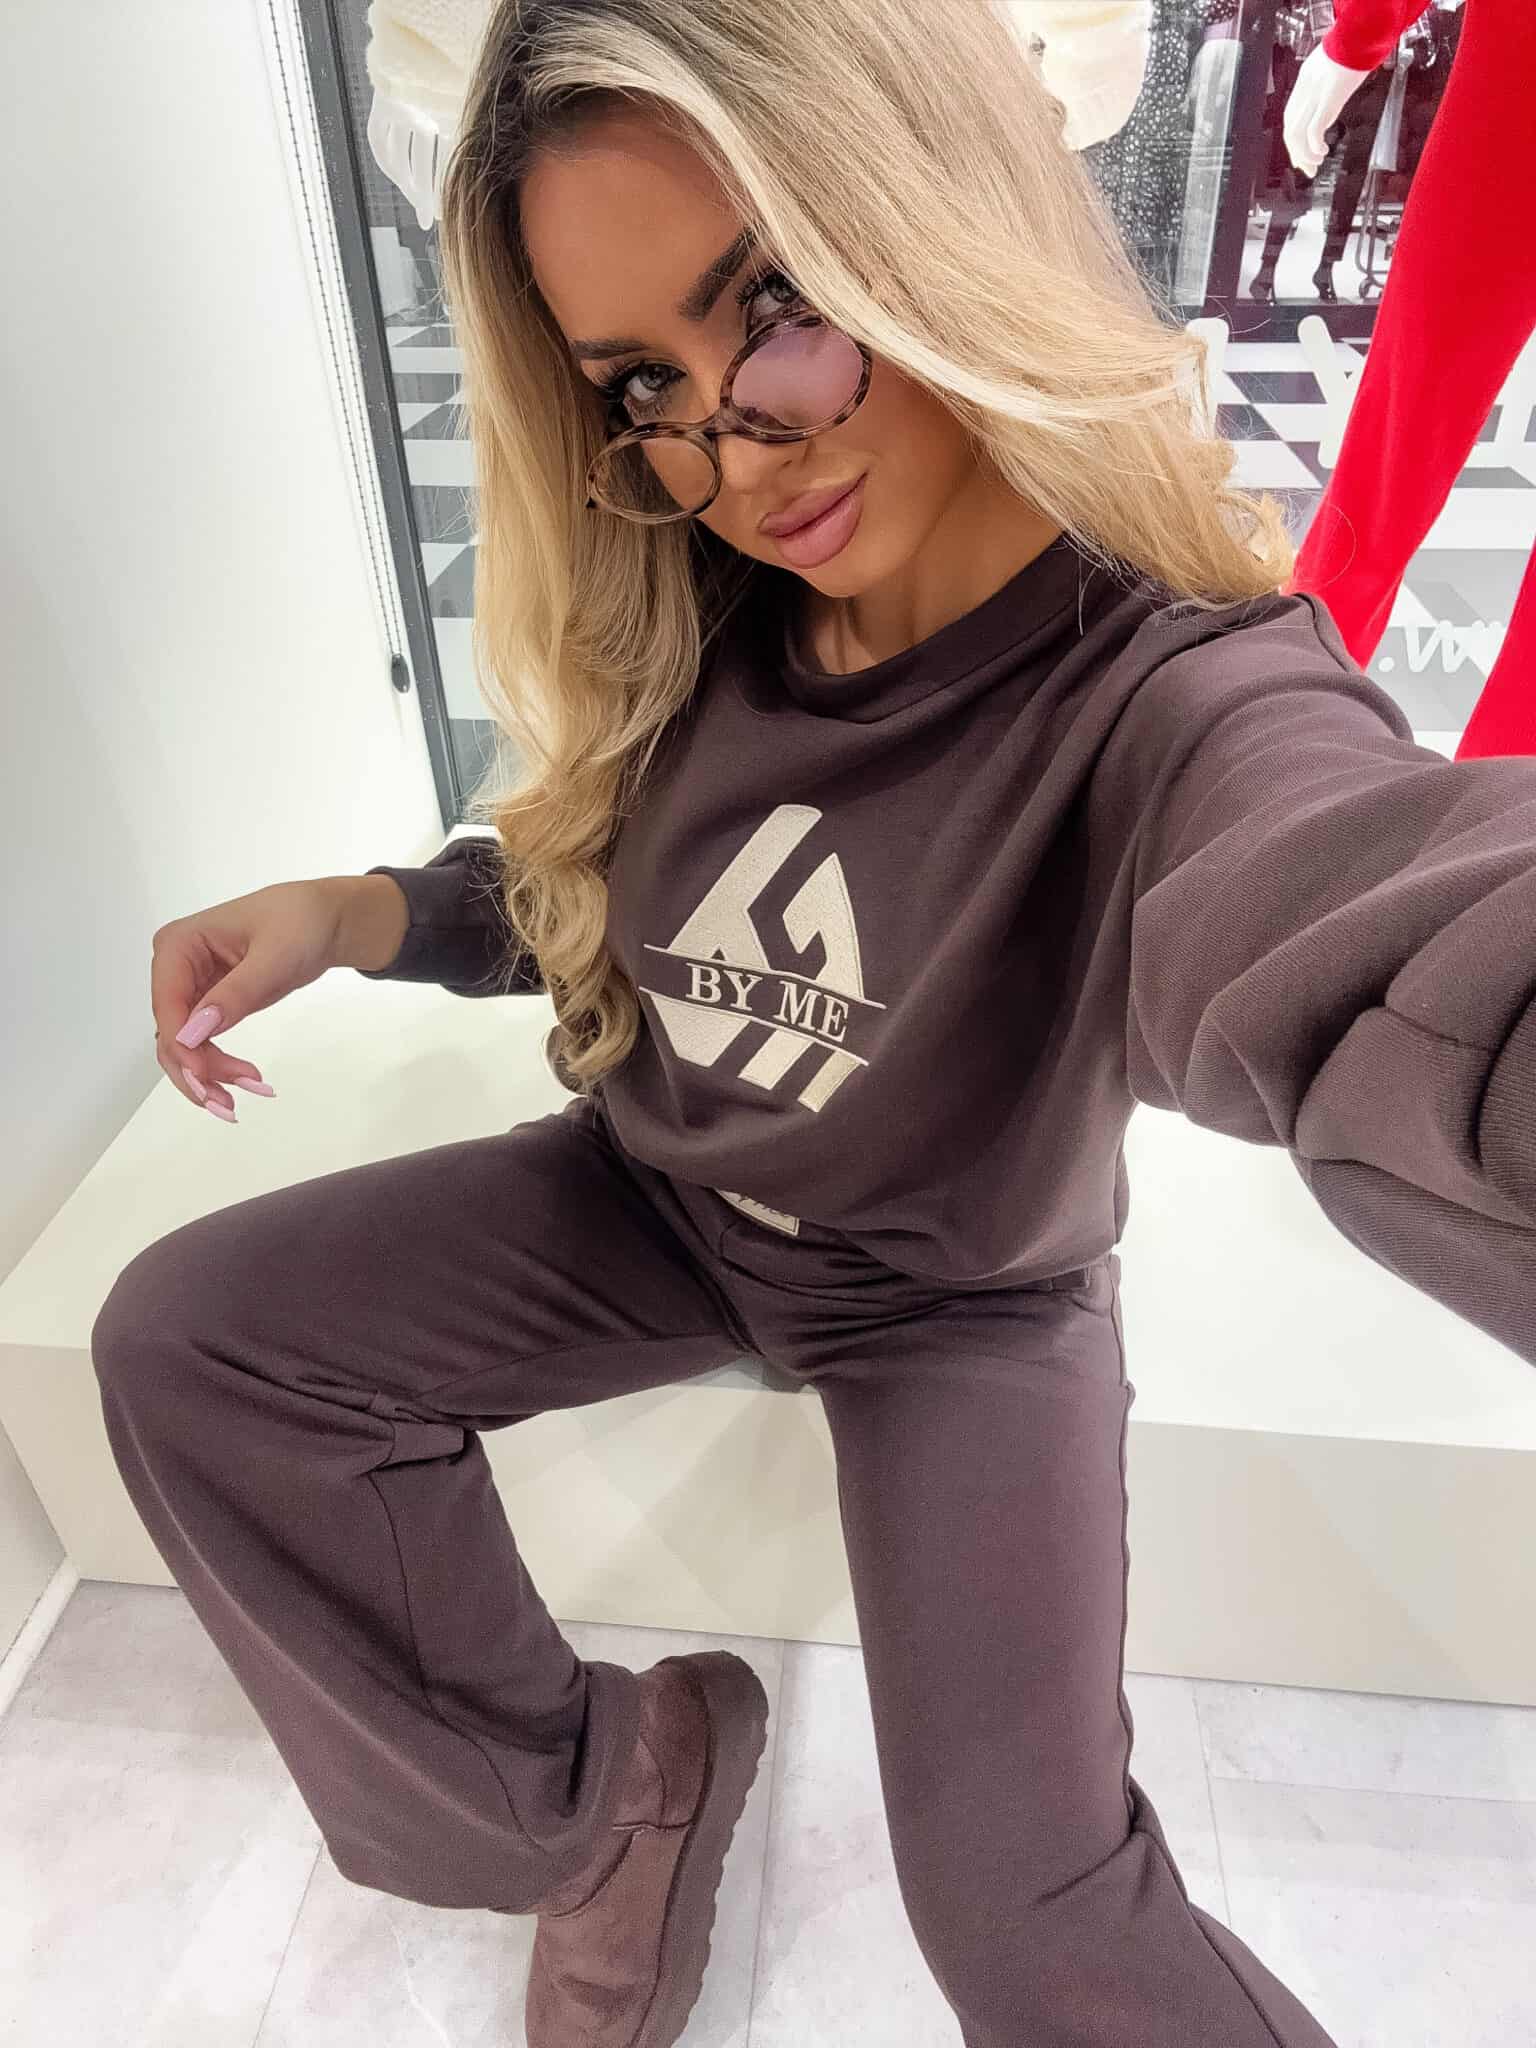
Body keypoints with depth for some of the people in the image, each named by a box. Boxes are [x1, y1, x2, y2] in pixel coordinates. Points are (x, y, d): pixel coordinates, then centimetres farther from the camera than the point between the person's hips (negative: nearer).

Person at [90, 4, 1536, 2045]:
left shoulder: (1181, 707, -30)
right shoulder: (687, 629, -10)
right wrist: (361, 911, -13)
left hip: (964, 1302, -5)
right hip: (663, 1201, 6)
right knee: (184, 1337, -4)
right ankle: (605, 1793, 9)